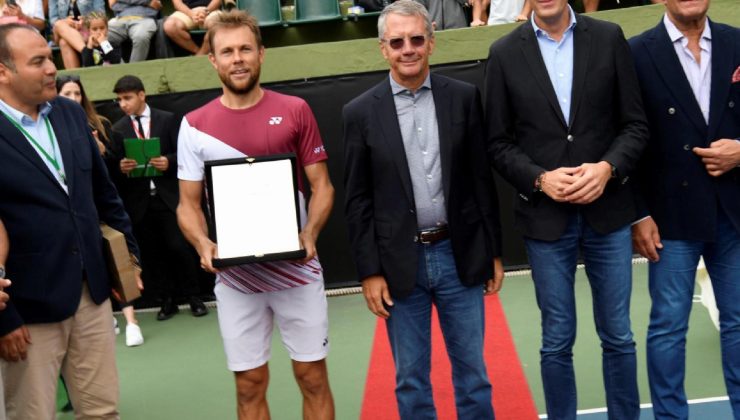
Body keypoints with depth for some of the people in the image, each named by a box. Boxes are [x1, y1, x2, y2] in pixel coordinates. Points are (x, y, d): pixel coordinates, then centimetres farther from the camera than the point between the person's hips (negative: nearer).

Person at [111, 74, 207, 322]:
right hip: (139, 201, 2)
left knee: (179, 246, -4)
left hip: (168, 196, -2)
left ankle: (193, 296, 11)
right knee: (151, 253, 5)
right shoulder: (118, 129, 9)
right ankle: (167, 300, 16)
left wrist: (169, 162, -18)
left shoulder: (167, 119, 4)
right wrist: (122, 168, -14)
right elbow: (116, 167, 8)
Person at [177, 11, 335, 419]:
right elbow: (188, 203, 3)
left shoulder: (295, 110, -1)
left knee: (313, 375, 7)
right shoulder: (194, 124, 0)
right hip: (234, 275, 1)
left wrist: (310, 233, -17)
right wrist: (203, 244, -16)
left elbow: (321, 185, 1)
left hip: (297, 268, 0)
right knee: (250, 384, 9)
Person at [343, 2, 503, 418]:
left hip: (459, 255, 1)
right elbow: (358, 201, -1)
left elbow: (483, 180, 4)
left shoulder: (464, 97, 1)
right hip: (399, 262, 0)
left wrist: (494, 252, 4)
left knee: (472, 371, 12)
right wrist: (370, 271, -4)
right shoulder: (361, 112, -1)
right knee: (411, 380, 11)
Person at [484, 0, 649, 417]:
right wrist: (539, 179, -14)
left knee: (618, 335, 10)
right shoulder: (505, 53, 1)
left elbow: (636, 124, 2)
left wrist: (607, 168, -15)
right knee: (557, 341, 9)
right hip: (545, 217, 0)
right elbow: (500, 143, 2)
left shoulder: (609, 37, 1)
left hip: (608, 211, 1)